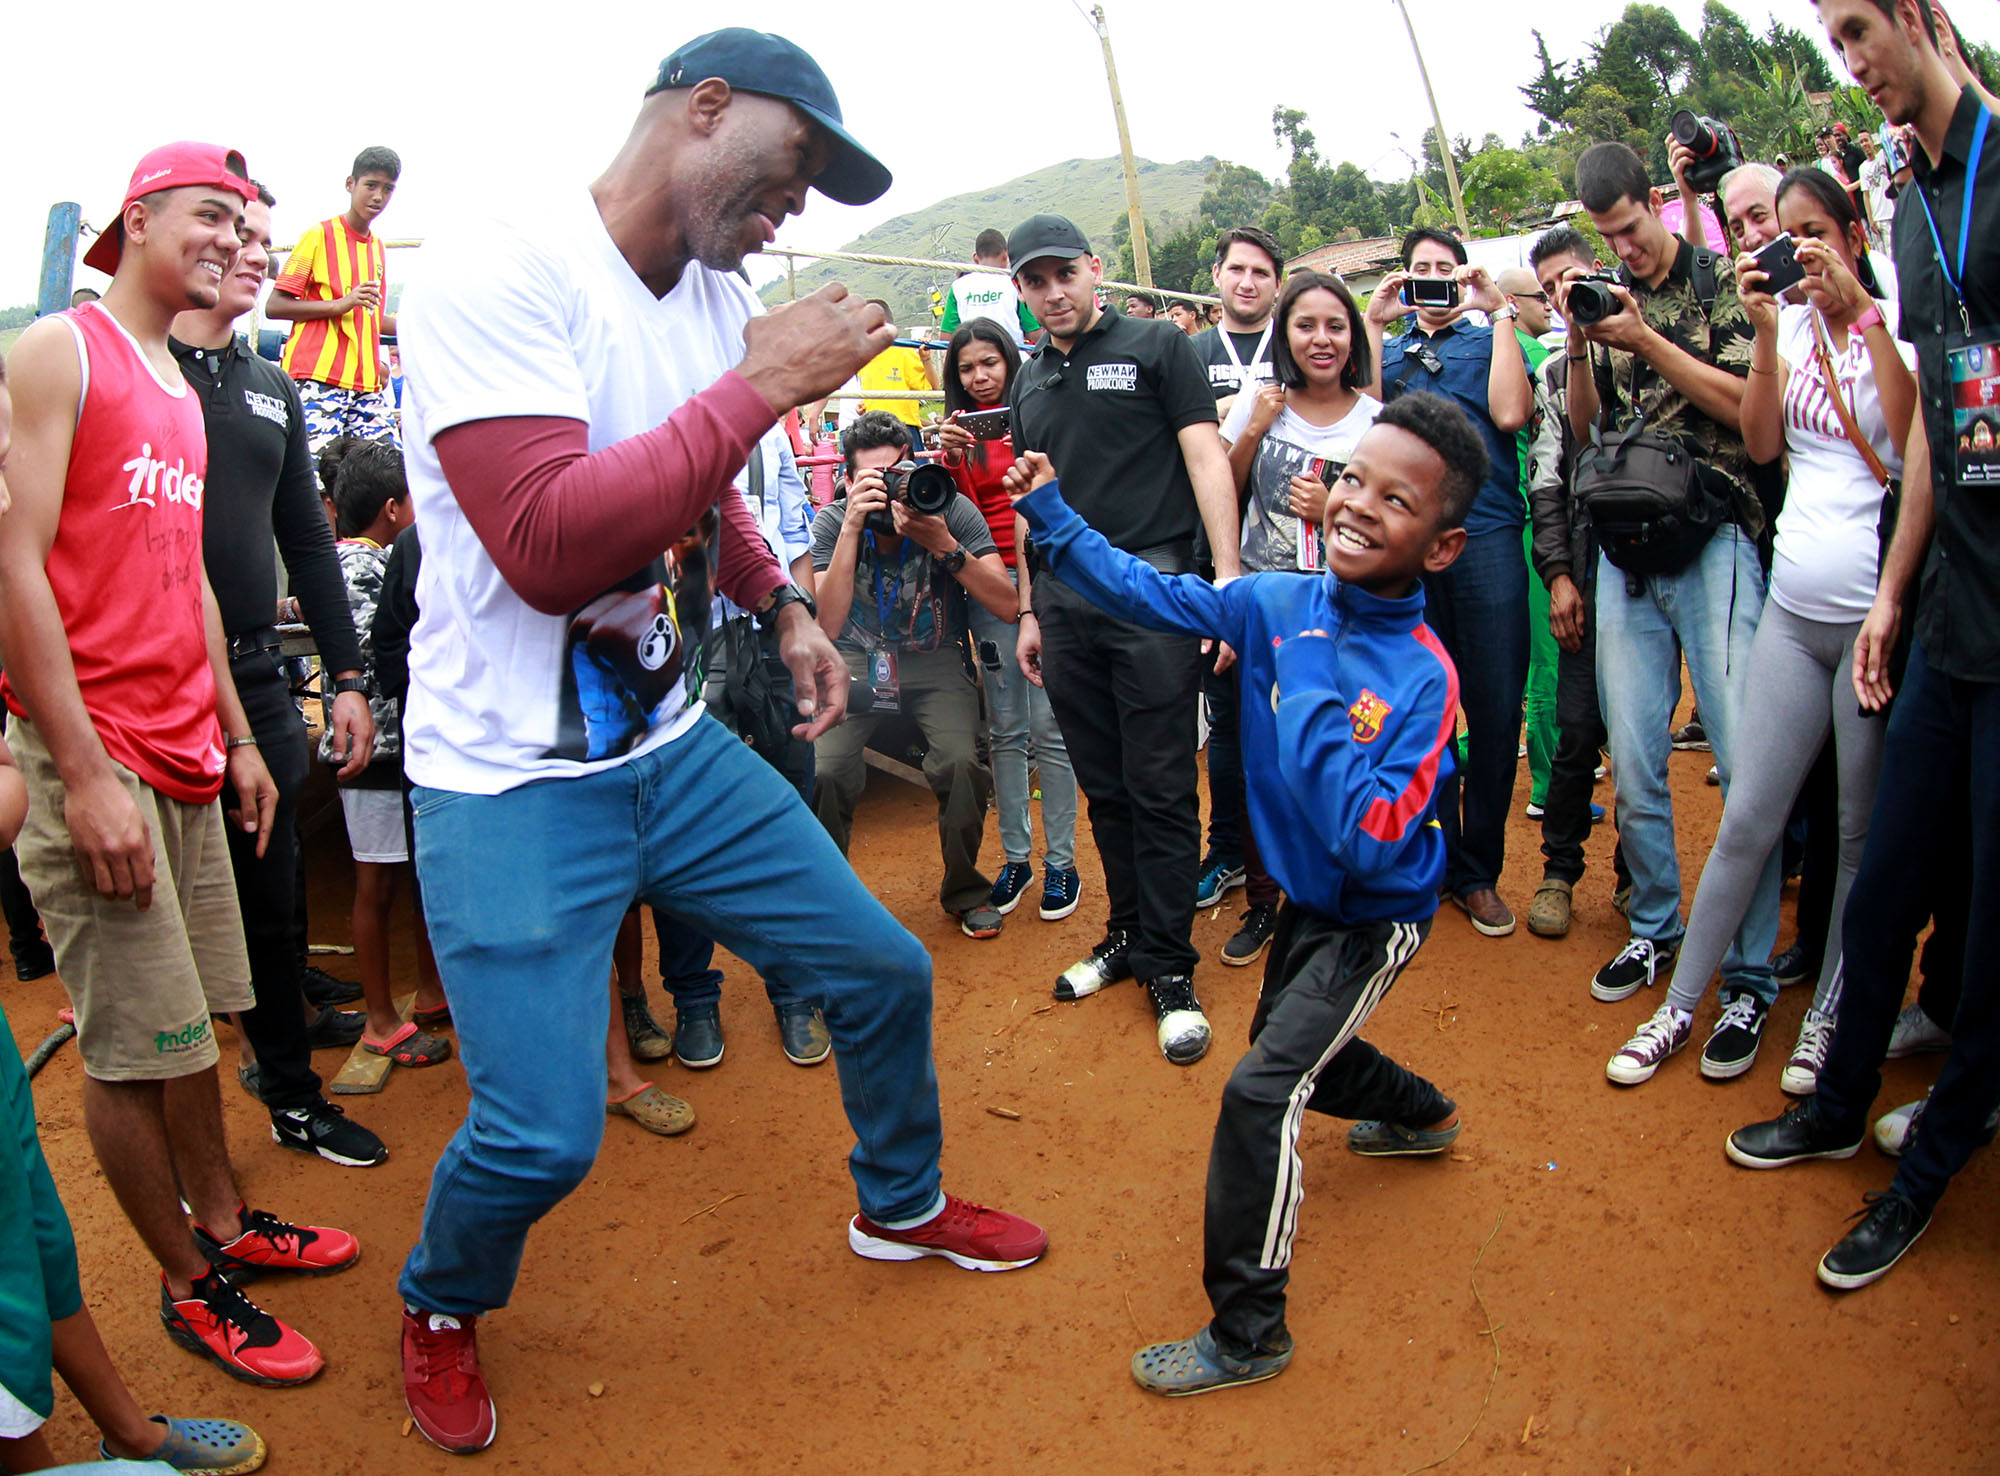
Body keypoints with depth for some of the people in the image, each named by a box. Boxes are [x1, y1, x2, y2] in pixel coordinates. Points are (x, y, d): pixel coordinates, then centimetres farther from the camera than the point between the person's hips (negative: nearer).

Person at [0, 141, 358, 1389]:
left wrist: (236, 738, 19)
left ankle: (223, 1219, 30)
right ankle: (190, 1285, 14)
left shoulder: (182, 390, 18)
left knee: (194, 1014, 16)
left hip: (185, 748, 8)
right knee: (140, 1041, 0)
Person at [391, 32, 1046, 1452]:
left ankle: (902, 1202, 41)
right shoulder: (501, 275, -18)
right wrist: (764, 385, -25)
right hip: (510, 784, -7)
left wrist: (782, 604, 9)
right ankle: (442, 1308, 28)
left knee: (883, 971, 11)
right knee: (540, 1136, -9)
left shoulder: (724, 298, 6)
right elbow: (549, 546, -30)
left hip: (675, 747, 7)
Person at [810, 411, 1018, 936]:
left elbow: (1008, 604, -20)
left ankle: (965, 891, 2)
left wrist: (944, 546, -33)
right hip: (856, 660, 0)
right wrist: (853, 525, -31)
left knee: (961, 763, -27)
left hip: (934, 659, 0)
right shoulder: (833, 520, -13)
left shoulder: (952, 509, -15)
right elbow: (828, 623, -24)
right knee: (822, 771, -24)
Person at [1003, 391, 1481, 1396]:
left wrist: (1315, 710, -35)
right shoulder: (1282, 605, -12)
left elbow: (1371, 844, -35)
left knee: (1259, 1092, -16)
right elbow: (1148, 594, -7)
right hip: (1306, 896, 7)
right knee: (1297, 1050, 29)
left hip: (1373, 918, -7)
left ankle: (1247, 1334, 1)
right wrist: (1050, 516, -16)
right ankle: (1425, 1116, 61)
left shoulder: (1423, 678, -28)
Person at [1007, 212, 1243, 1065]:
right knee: (1104, 787, 11)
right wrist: (1029, 611, 19)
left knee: (1161, 789, -3)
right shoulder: (1030, 381, 18)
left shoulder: (1156, 348, 3)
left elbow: (1205, 458, -4)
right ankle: (1127, 935, 25)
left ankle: (1170, 967, 7)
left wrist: (1228, 575, -13)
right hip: (1065, 602, 5)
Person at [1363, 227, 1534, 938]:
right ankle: (1442, 860, 17)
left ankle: (1480, 868, 12)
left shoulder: (1489, 343, 16)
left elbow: (1510, 413, -4)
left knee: (1495, 708, -1)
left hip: (1486, 538, -1)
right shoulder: (1387, 350, 20)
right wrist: (1374, 326, 1)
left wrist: (1501, 313, 0)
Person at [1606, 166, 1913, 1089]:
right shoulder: (1793, 325, 11)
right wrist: (1766, 329, -6)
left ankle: (1828, 1017, 22)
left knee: (1863, 832, 7)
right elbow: (1760, 443, 1)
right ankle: (1679, 1006, 14)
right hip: (1795, 606, 4)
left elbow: (1915, 443, -18)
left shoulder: (1898, 323, -3)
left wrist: (1864, 313, -16)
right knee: (1748, 818, 6)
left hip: (1875, 611, -4)